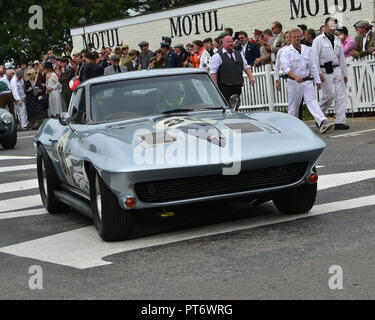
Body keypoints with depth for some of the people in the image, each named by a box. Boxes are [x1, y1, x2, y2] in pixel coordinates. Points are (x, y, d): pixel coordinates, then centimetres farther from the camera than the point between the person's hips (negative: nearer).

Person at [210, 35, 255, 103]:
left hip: (237, 87, 6)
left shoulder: (239, 54, 17)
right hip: (225, 87, -6)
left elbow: (246, 67, 19)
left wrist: (251, 77, 1)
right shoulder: (218, 56, -2)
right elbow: (213, 72, -7)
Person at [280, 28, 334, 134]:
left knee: (312, 101, -11)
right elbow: (286, 67, -18)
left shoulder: (307, 49, 12)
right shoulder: (286, 52, -3)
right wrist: (295, 77, -34)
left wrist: (318, 80, 11)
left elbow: (313, 66, 15)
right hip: (294, 83, -2)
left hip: (307, 81, 2)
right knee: (293, 106, 6)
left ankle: (322, 123, -25)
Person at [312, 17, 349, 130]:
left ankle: (340, 122, 6)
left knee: (341, 95, 0)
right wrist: (319, 73, -15)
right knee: (329, 95, -8)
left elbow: (342, 58, 20)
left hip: (337, 70, 6)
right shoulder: (318, 40, -3)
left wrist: (345, 73, 17)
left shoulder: (337, 40, 15)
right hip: (325, 72, -6)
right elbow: (315, 58, -8)